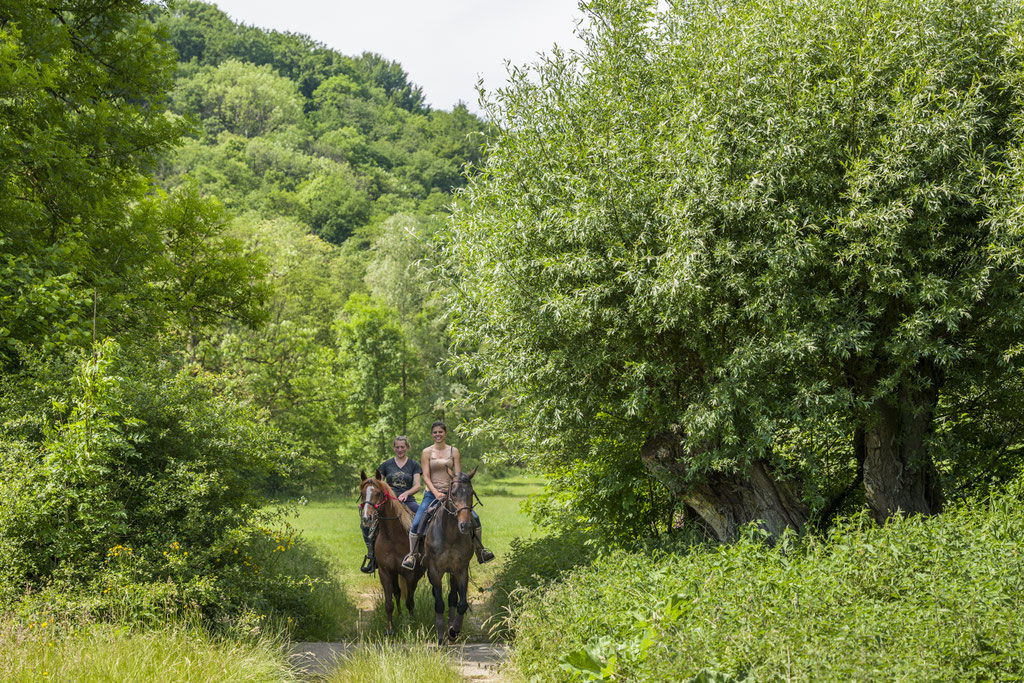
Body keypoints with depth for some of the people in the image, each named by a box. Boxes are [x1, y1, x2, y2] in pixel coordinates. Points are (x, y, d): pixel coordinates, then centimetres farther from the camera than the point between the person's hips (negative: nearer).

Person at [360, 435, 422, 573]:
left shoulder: (413, 465, 9)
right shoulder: (387, 465, 12)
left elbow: (417, 486, -1)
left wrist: (406, 493, -21)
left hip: (407, 501, -1)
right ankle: (372, 555, -9)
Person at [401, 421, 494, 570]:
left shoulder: (454, 451, 7)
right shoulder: (427, 452, 2)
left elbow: (458, 475, 3)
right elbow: (426, 477, -4)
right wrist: (436, 493, -19)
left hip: (451, 493, 2)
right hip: (432, 494, -1)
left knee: (474, 517, -11)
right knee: (416, 523, -19)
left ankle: (479, 549, 5)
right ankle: (411, 555, -5)